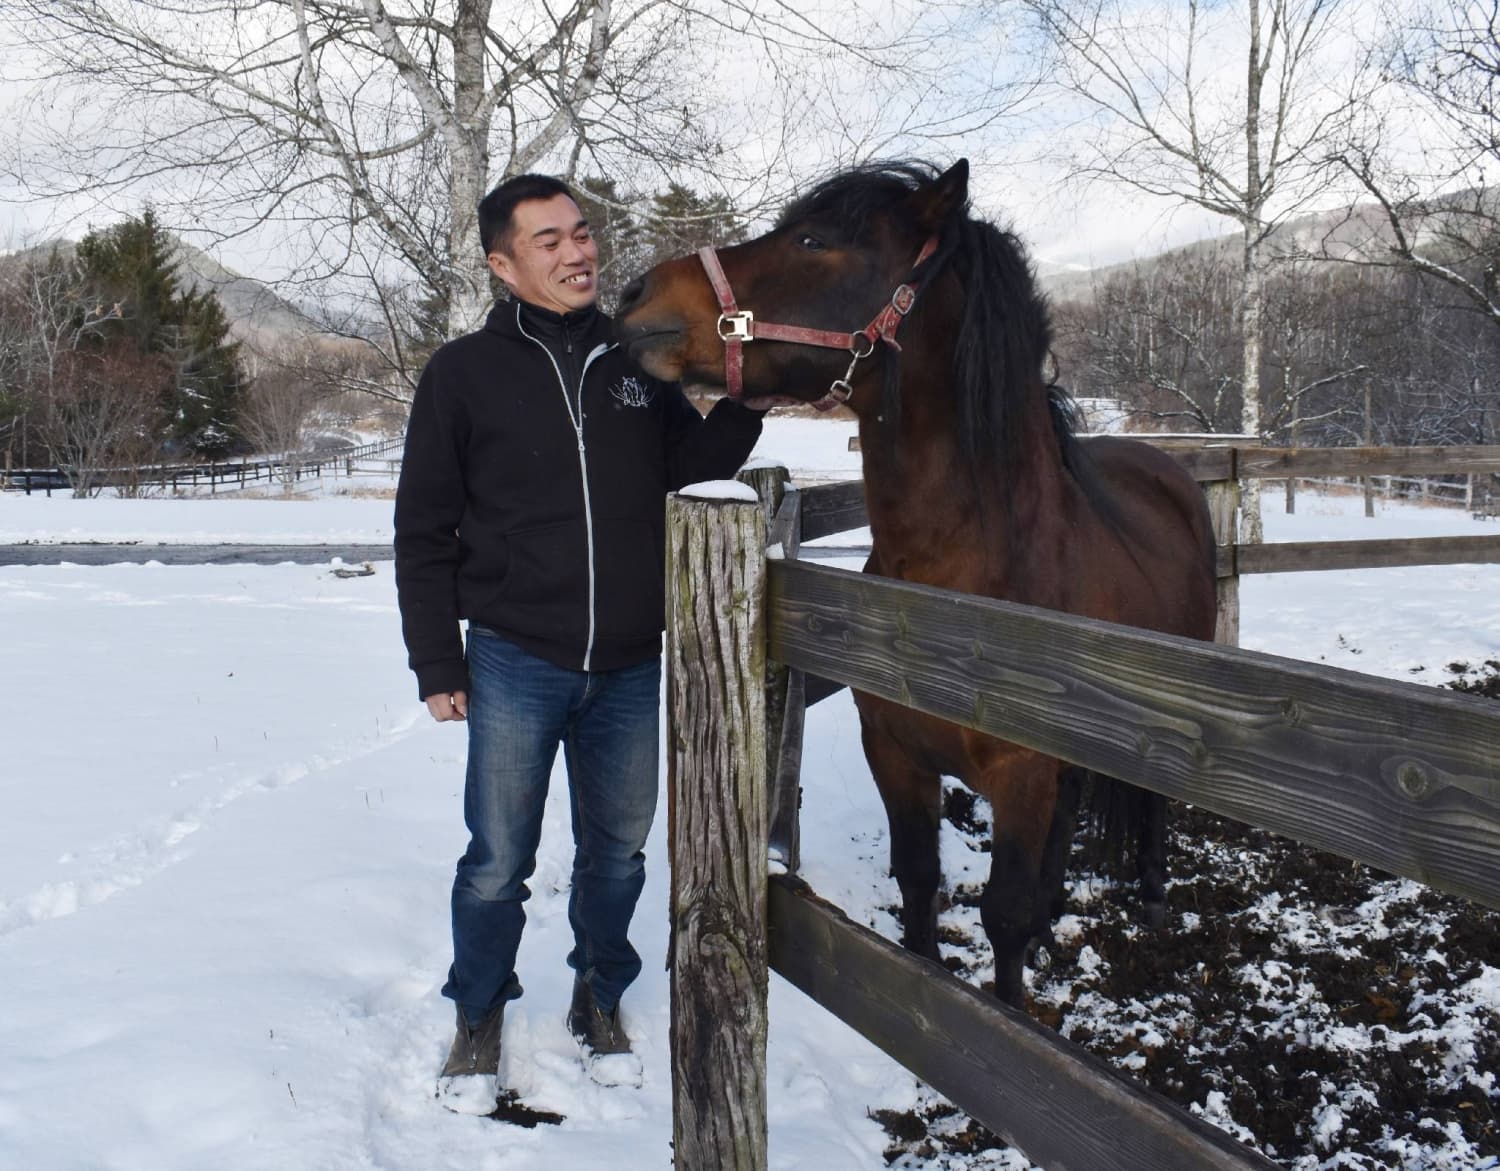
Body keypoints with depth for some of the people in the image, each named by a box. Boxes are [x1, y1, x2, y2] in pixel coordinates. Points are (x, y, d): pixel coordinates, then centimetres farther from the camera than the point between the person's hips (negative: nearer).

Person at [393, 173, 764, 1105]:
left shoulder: (638, 363, 3)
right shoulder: (466, 373, -5)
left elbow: (693, 467, 11)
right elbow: (425, 531, -2)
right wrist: (437, 662, -4)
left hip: (629, 668, 3)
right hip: (515, 662, -3)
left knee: (618, 851, 16)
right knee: (499, 861, 7)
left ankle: (601, 999, 37)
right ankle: (480, 1014, 30)